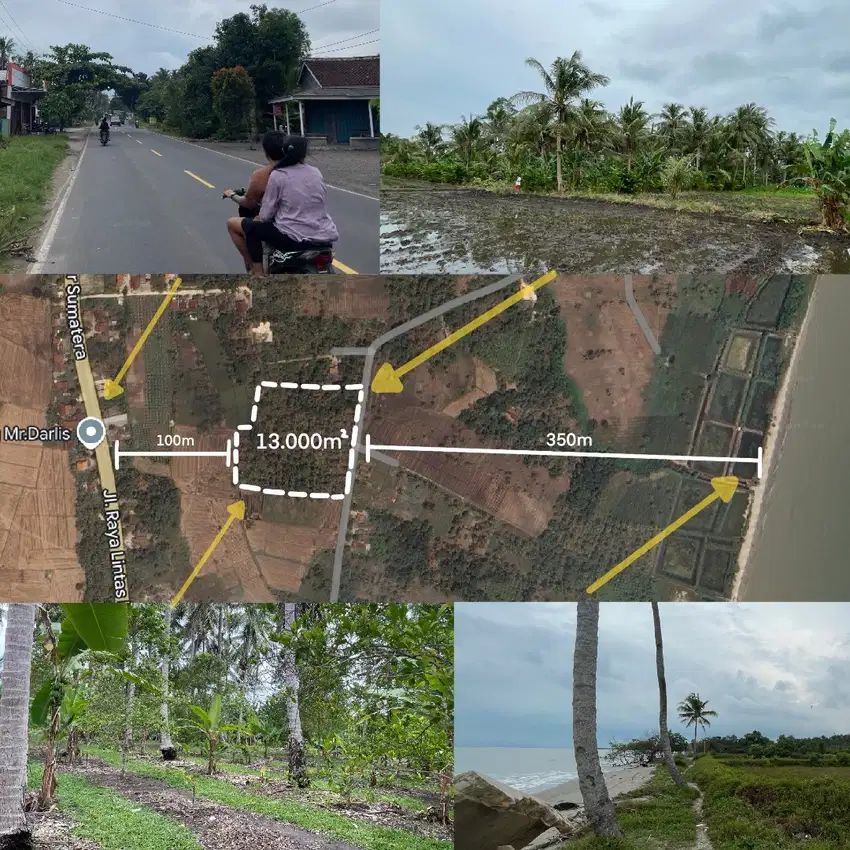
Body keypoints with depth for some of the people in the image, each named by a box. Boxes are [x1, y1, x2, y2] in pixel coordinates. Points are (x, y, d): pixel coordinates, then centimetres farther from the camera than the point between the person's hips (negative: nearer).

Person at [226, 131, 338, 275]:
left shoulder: (277, 176, -7)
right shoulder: (315, 172, 8)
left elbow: (265, 216, -4)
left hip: (294, 239, -6)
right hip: (325, 237, 6)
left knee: (233, 224, 10)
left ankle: (256, 272, 19)